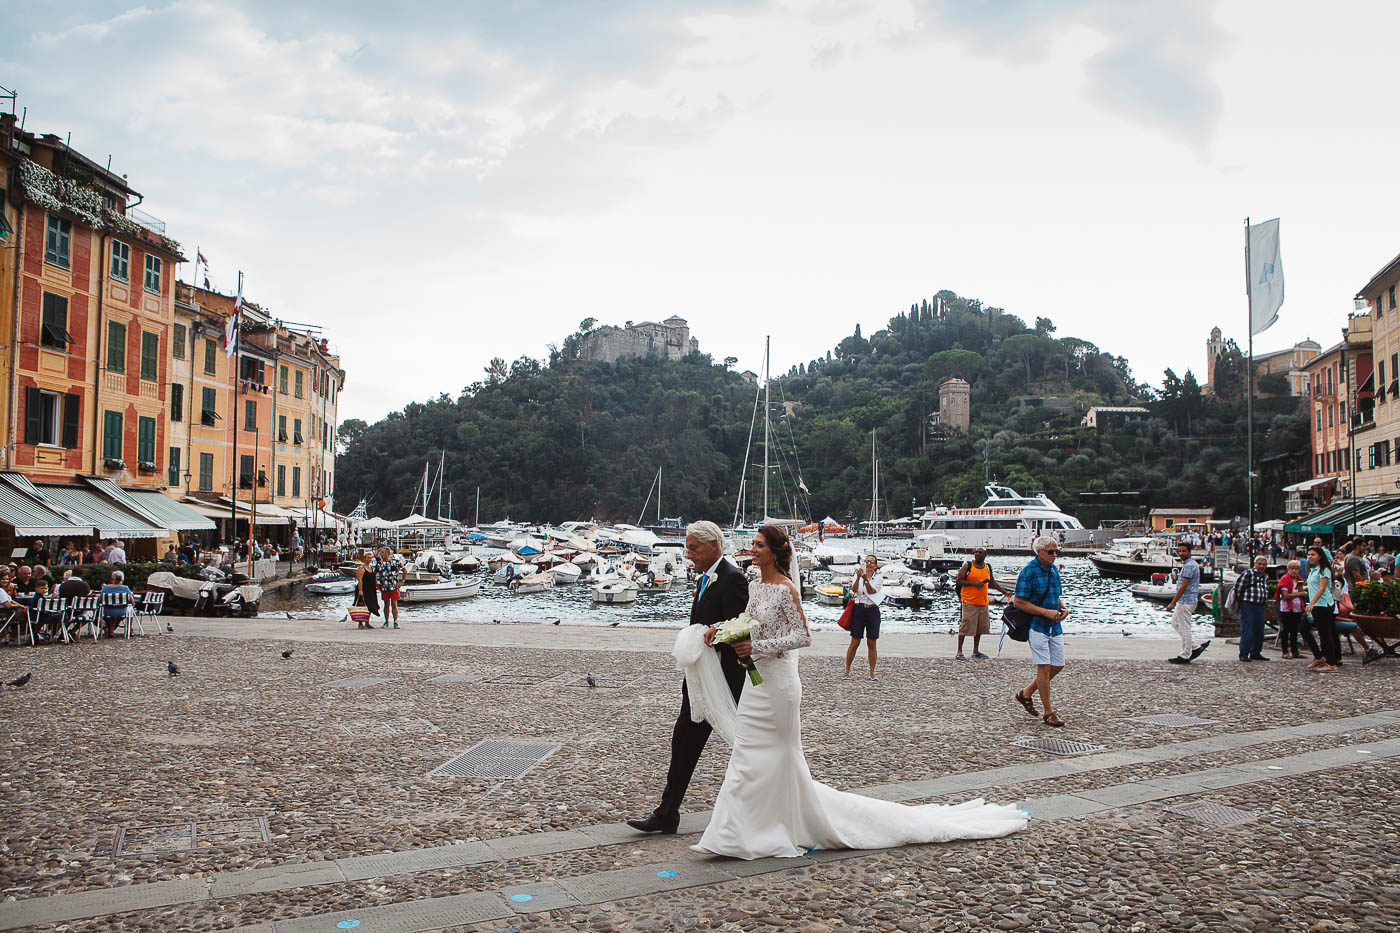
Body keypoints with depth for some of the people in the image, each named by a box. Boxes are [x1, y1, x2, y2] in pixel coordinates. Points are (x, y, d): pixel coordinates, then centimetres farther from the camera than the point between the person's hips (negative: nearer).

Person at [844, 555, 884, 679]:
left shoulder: (879, 579, 2)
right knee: (854, 643, 1)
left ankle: (872, 672, 14)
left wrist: (866, 580, -31)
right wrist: (858, 578, -30)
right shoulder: (858, 575, 5)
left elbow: (871, 591, -15)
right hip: (858, 609, 0)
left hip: (872, 611, 0)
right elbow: (854, 590, -12)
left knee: (871, 644, 6)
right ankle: (847, 670, 9)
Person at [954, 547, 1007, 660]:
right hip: (969, 602, -6)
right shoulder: (968, 566, -4)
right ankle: (959, 651, 2)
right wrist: (974, 583, -16)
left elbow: (993, 582, 22)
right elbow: (958, 582, -8)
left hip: (983, 602, 6)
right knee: (965, 626, -6)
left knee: (980, 627, 9)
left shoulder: (987, 568, 12)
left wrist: (1005, 592, 13)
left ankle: (976, 651, 20)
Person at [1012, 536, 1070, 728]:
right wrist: (1046, 612, -20)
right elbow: (1018, 602, -16)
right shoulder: (1028, 571, -13)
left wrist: (1063, 608, 2)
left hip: (1054, 626, 8)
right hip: (1037, 625, -8)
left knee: (1058, 666, 9)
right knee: (1044, 667, -6)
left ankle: (1026, 693, 26)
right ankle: (1048, 712, 4)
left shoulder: (1054, 569, 11)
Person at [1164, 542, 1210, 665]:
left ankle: (1185, 656, 3)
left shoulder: (1189, 566, -18)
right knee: (1175, 623, 16)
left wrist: (1173, 603, -20)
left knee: (1184, 628, -4)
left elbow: (1183, 586, -22)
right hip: (1184, 601, 11)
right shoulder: (1192, 563, 13)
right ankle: (1195, 647, 17)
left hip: (1186, 600, -11)